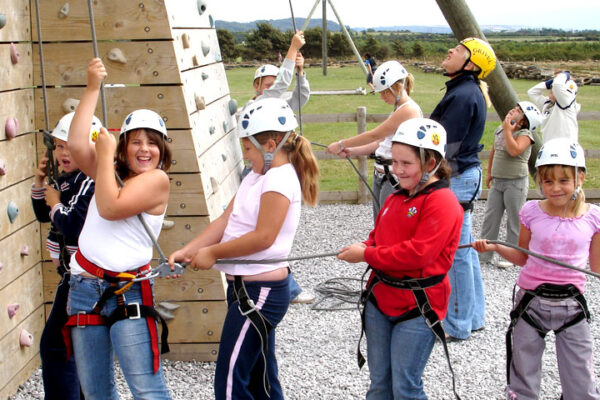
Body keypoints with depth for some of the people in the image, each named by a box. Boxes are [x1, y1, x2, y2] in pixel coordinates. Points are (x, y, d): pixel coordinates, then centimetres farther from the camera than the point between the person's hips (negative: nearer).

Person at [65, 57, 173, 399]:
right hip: (85, 289, 6)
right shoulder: (112, 172, 14)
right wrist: (93, 88, -2)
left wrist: (105, 155, -7)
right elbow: (76, 143, -1)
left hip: (128, 291, -6)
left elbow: (110, 208, -17)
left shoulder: (157, 180, -5)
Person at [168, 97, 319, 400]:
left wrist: (212, 253, -14)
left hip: (260, 292, -10)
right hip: (249, 287, 10)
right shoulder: (256, 177, 14)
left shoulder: (280, 179, -15)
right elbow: (226, 221, 9)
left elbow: (263, 237, -22)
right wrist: (188, 251, -2)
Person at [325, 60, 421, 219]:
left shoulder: (409, 110, -16)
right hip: (381, 176, 10)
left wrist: (341, 144, -7)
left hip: (395, 181, -10)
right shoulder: (399, 109, 16)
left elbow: (374, 135, -15)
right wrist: (351, 151, 7)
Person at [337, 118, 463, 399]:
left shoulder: (442, 202, -15)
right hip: (380, 299, 8)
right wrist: (364, 247, -3)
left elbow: (418, 253, -23)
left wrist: (366, 255, -17)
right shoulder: (395, 199, 12)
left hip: (417, 307, -8)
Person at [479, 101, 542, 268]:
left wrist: (508, 130, -21)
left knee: (514, 219, 3)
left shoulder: (525, 134, -11)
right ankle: (484, 254, 16)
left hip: (516, 182, -7)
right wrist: (489, 173, 24)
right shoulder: (499, 130, 10)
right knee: (490, 217, 8)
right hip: (497, 181, 7)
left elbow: (514, 150, -29)